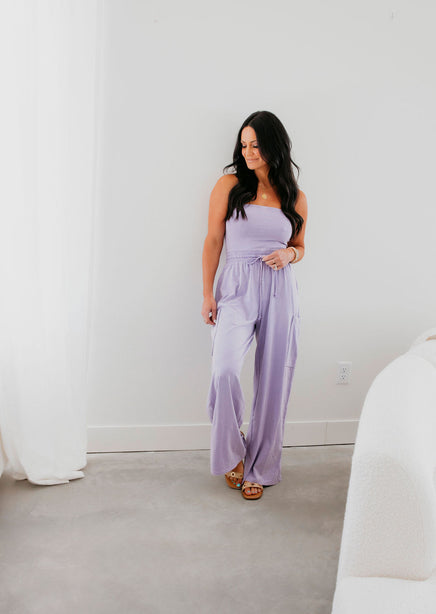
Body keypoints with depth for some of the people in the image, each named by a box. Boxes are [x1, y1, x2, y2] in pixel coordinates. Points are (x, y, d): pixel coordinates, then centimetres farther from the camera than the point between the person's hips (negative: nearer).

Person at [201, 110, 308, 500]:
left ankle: (257, 469, 22)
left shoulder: (295, 197, 9)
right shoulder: (229, 185, 3)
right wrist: (208, 294, -3)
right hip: (237, 289, -2)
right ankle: (232, 453, 2)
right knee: (225, 370, -24)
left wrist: (289, 254, -5)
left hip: (280, 292, 2)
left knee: (272, 383, 4)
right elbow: (213, 241, 3)